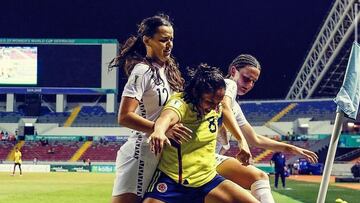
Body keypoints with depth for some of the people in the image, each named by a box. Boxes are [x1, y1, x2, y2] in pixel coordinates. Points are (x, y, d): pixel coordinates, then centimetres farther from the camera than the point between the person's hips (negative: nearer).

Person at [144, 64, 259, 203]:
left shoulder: (217, 108, 1)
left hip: (207, 180, 5)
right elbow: (168, 117, -43)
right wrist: (159, 131, -63)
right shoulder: (180, 102, -18)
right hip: (171, 180, -5)